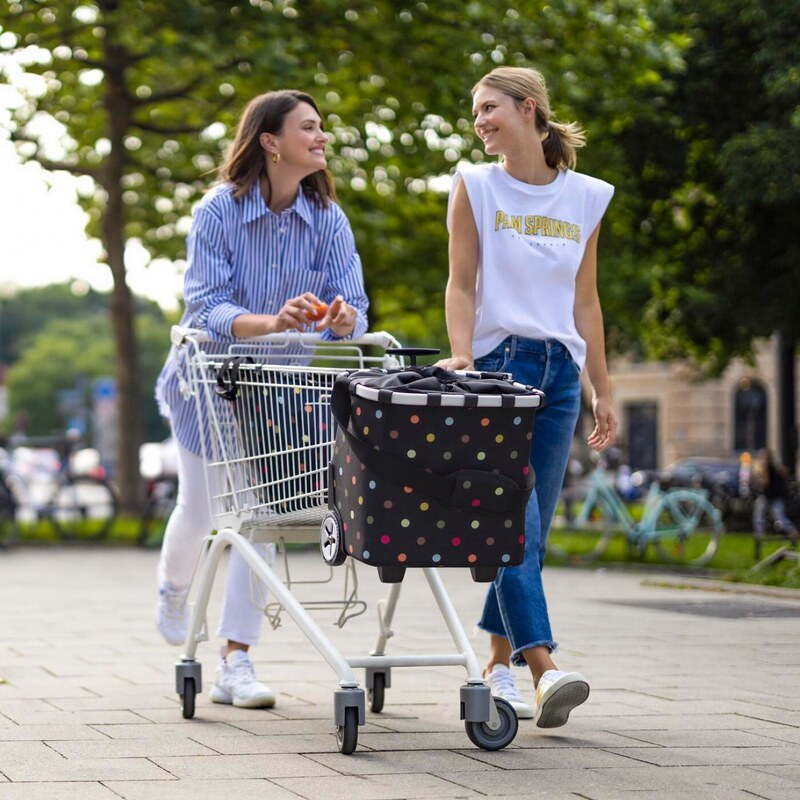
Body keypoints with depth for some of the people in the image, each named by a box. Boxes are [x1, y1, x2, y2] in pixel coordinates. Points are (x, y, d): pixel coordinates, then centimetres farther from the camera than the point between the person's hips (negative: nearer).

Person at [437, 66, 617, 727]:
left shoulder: (585, 198, 10)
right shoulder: (475, 186, 4)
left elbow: (585, 302, 13)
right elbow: (462, 283, 0)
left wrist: (602, 390, 11)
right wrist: (461, 357, -16)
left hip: (559, 371, 3)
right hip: (497, 361, -3)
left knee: (534, 523, 3)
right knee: (513, 515, -15)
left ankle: (499, 662, 14)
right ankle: (544, 669, -23)